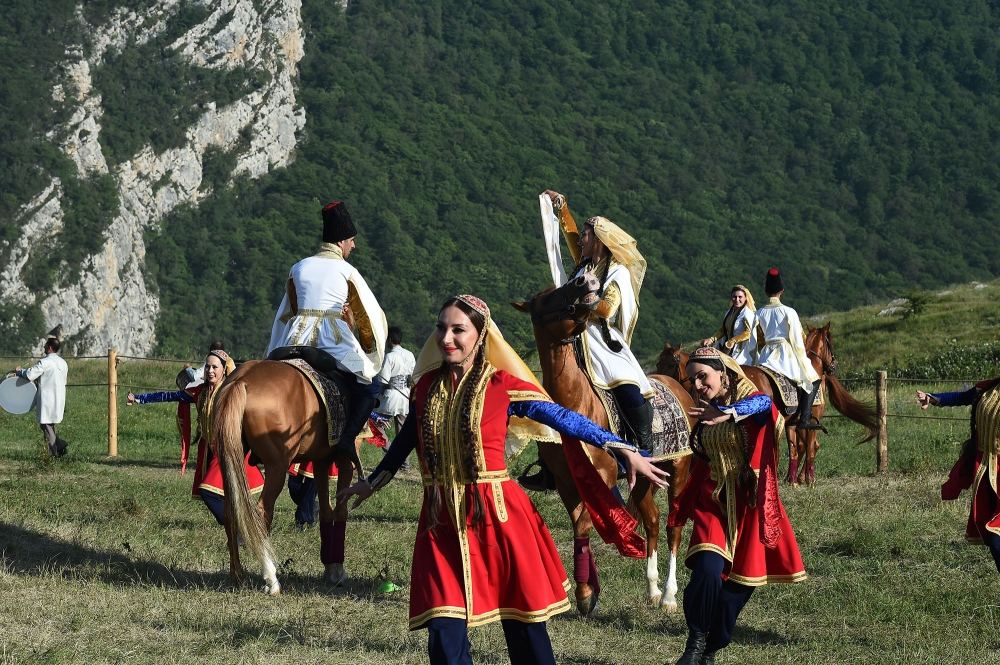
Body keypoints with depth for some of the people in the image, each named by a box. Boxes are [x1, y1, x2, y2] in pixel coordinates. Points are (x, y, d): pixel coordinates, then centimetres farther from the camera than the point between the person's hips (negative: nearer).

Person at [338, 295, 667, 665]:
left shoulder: (503, 386, -5)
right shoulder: (428, 385, 7)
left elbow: (564, 419, -4)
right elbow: (406, 440, 23)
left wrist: (625, 451, -8)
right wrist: (372, 483, 35)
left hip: (497, 517, -3)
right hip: (442, 523, 3)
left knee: (524, 628, 7)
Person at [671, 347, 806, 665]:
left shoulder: (749, 401, -8)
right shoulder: (704, 413, 8)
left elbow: (763, 403, -35)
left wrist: (729, 413, -55)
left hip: (748, 504, -3)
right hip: (713, 502, 3)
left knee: (739, 583, 1)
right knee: (707, 570, -21)